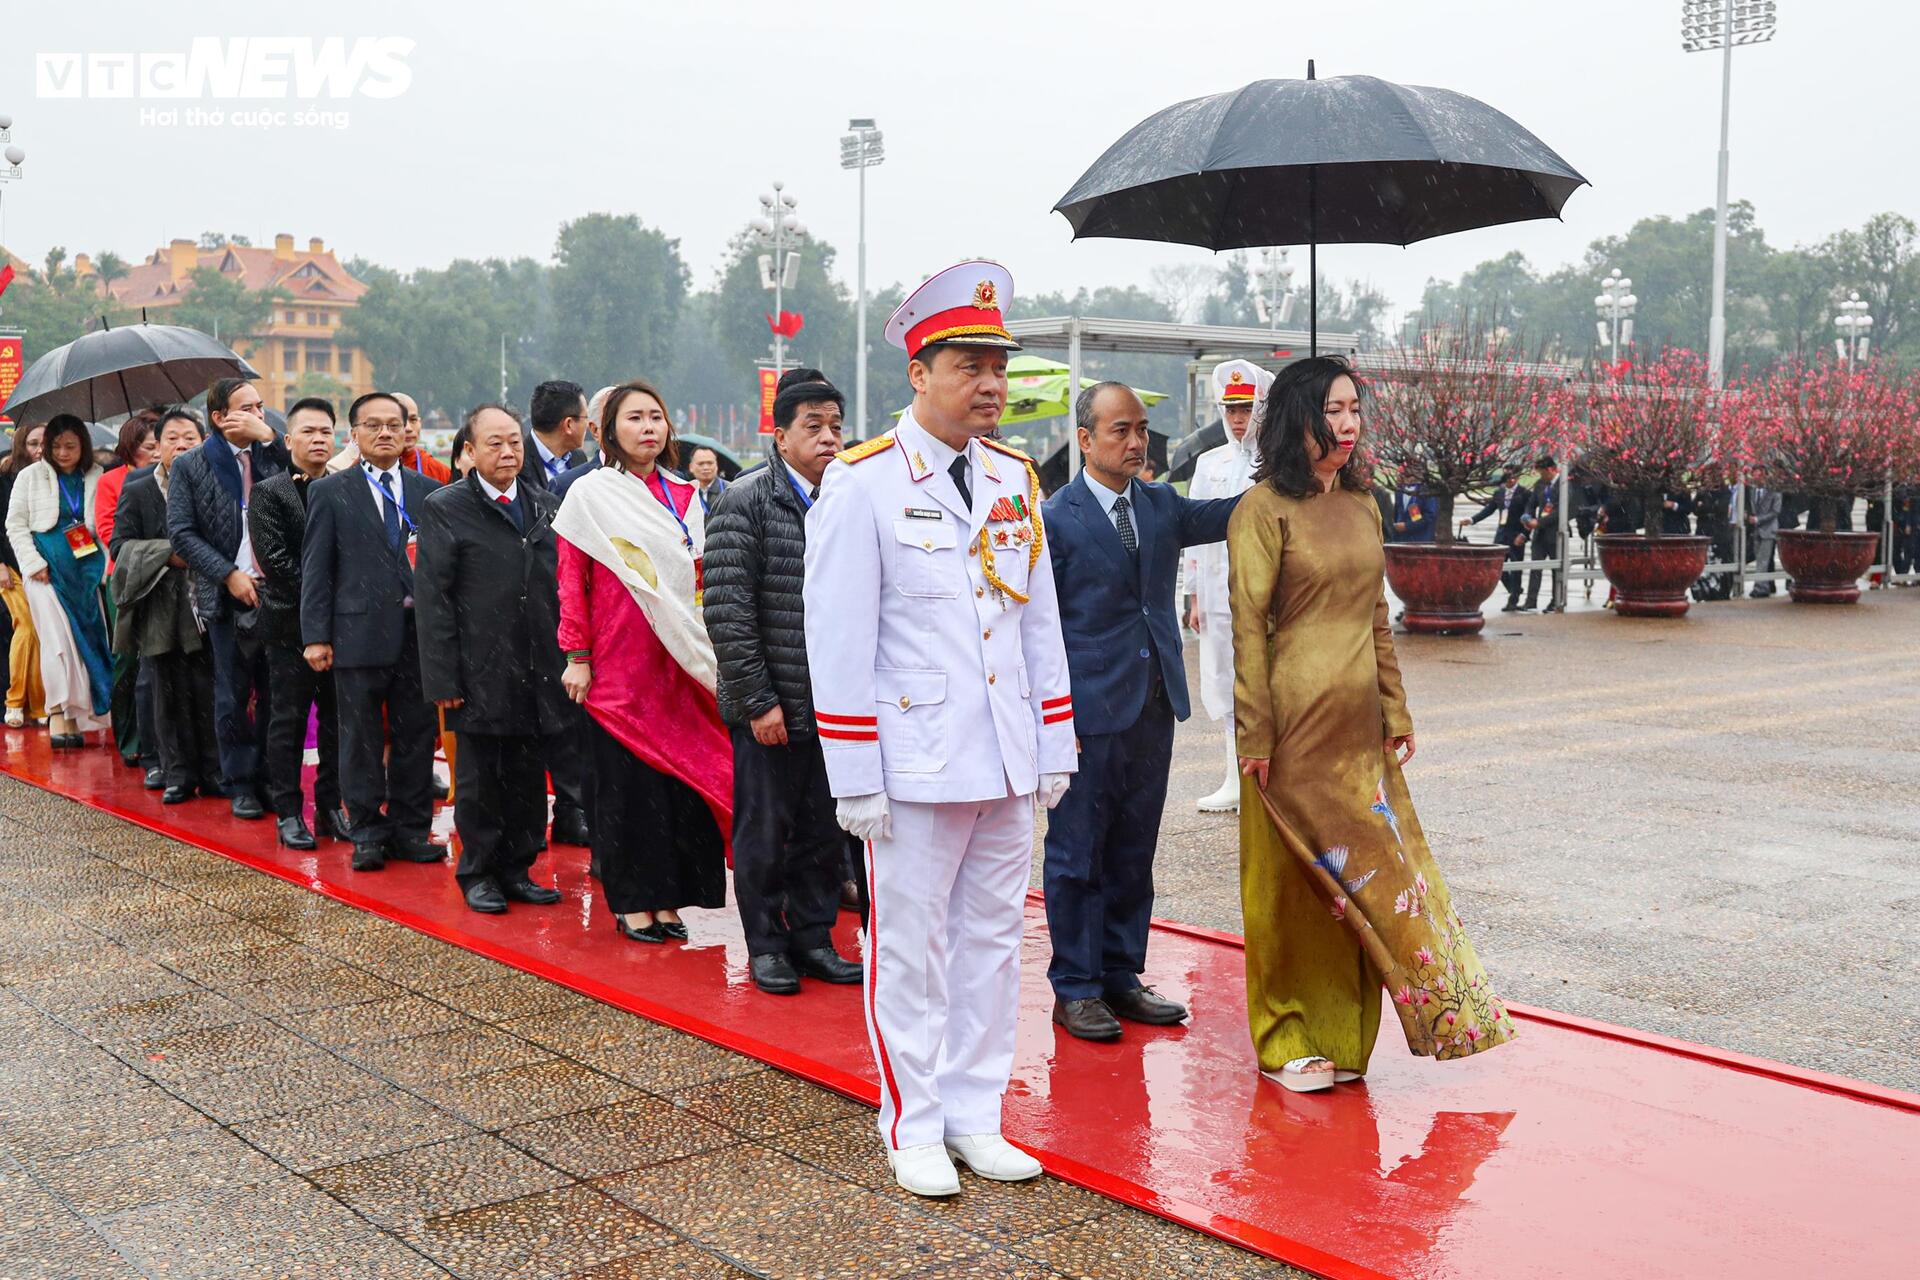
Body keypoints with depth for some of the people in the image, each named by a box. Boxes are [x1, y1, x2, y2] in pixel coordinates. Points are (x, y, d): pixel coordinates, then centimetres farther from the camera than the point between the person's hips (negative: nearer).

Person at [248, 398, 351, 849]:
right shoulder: (269, 493, -2)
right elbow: (275, 560, -11)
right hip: (291, 623, -4)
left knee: (338, 719, 8)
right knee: (289, 719, 2)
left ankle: (331, 806, 18)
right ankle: (288, 812, 10)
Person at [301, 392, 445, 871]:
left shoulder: (430, 491, 9)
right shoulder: (330, 492, 4)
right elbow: (315, 567, 1)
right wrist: (316, 634, -5)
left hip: (418, 633, 2)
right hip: (359, 632, -2)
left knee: (416, 737, 7)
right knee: (361, 740, 4)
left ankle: (411, 830, 18)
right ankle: (367, 833, 14)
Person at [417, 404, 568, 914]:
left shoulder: (546, 506, 11)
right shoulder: (445, 509, -3)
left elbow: (562, 586, 14)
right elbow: (432, 598, -6)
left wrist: (567, 661, 8)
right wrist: (443, 679, -12)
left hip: (537, 674, 4)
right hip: (480, 675, -4)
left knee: (528, 777, 10)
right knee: (479, 780, 6)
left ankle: (517, 869, 22)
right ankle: (478, 873, 19)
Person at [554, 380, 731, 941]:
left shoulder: (685, 498, 11)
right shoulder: (589, 494, 0)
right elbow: (571, 583, -2)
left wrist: (707, 656, 9)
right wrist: (576, 657, -7)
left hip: (679, 663, 4)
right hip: (618, 662, -4)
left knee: (683, 774, 3)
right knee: (627, 779, 0)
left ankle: (669, 900, 14)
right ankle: (632, 901, 11)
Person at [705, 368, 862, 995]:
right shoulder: (745, 502, -8)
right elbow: (728, 612, -12)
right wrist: (758, 700, -14)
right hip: (770, 708, -5)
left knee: (826, 830, 13)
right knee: (765, 831, 7)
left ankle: (812, 936, 28)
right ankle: (766, 944, 22)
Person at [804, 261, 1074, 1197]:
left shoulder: (1015, 478, 9)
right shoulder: (862, 483, -8)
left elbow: (1041, 623, 14)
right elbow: (838, 640, -9)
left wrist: (1056, 749, 11)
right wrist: (855, 778, -12)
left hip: (1009, 766, 6)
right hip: (916, 764, -5)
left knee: (992, 940, 13)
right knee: (912, 947, 4)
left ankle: (974, 1115, 26)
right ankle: (914, 1129, 19)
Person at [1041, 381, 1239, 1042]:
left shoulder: (1162, 505, 11)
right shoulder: (1056, 519, -6)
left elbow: (1229, 513, -1)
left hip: (1154, 710, 6)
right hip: (1089, 713, -6)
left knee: (1133, 853, 14)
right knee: (1078, 856, 4)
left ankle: (1121, 976, 26)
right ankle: (1075, 988, 16)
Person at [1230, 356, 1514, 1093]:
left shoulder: (1362, 505, 11)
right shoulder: (1265, 508, -9)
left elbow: (1377, 618, 16)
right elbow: (1248, 626, -11)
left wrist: (1396, 712, 13)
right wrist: (1256, 738, -14)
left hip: (1360, 725, 6)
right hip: (1297, 720, -6)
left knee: (1357, 876, 10)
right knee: (1292, 878, 4)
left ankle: (1342, 1035, 23)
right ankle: (1287, 1041, 17)